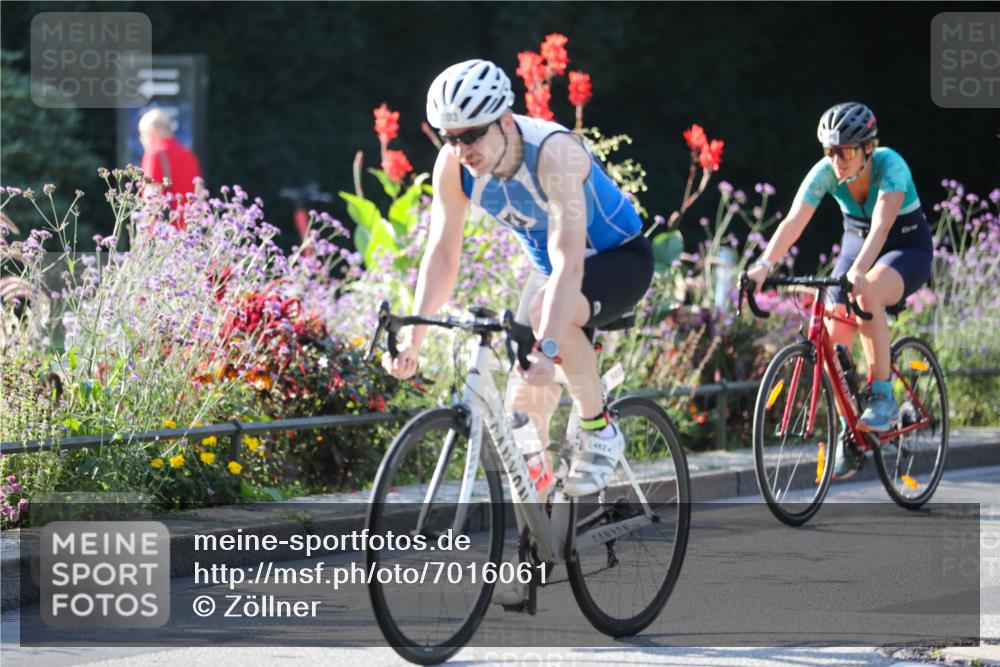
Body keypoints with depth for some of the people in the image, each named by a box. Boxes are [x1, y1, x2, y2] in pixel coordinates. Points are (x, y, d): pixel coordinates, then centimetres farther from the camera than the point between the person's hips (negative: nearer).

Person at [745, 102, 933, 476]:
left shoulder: (890, 166, -29)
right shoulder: (825, 172, -17)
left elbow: (881, 225, -42)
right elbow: (794, 221, -27)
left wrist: (859, 272, -57)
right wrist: (764, 265, -42)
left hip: (907, 248, -5)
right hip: (856, 244, 5)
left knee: (867, 295, -37)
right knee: (835, 339, -11)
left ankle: (882, 396, -25)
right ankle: (848, 431, 7)